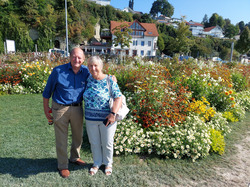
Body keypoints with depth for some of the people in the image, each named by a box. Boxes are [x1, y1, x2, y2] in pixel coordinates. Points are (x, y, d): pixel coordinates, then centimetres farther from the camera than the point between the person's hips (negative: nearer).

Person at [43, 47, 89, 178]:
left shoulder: (86, 72, -4)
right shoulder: (58, 71, -11)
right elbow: (47, 90, -2)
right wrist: (46, 108, 1)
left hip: (77, 108, 4)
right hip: (60, 109, -3)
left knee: (78, 136, 18)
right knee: (61, 139, 8)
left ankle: (75, 158, 44)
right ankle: (62, 166, 28)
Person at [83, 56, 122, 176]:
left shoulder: (109, 81, -13)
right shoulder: (88, 79, 0)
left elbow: (118, 98, -17)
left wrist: (113, 114, -28)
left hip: (107, 118, -3)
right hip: (91, 119, 4)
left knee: (107, 143, 13)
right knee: (94, 143, 18)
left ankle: (108, 163, 39)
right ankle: (97, 163, 42)